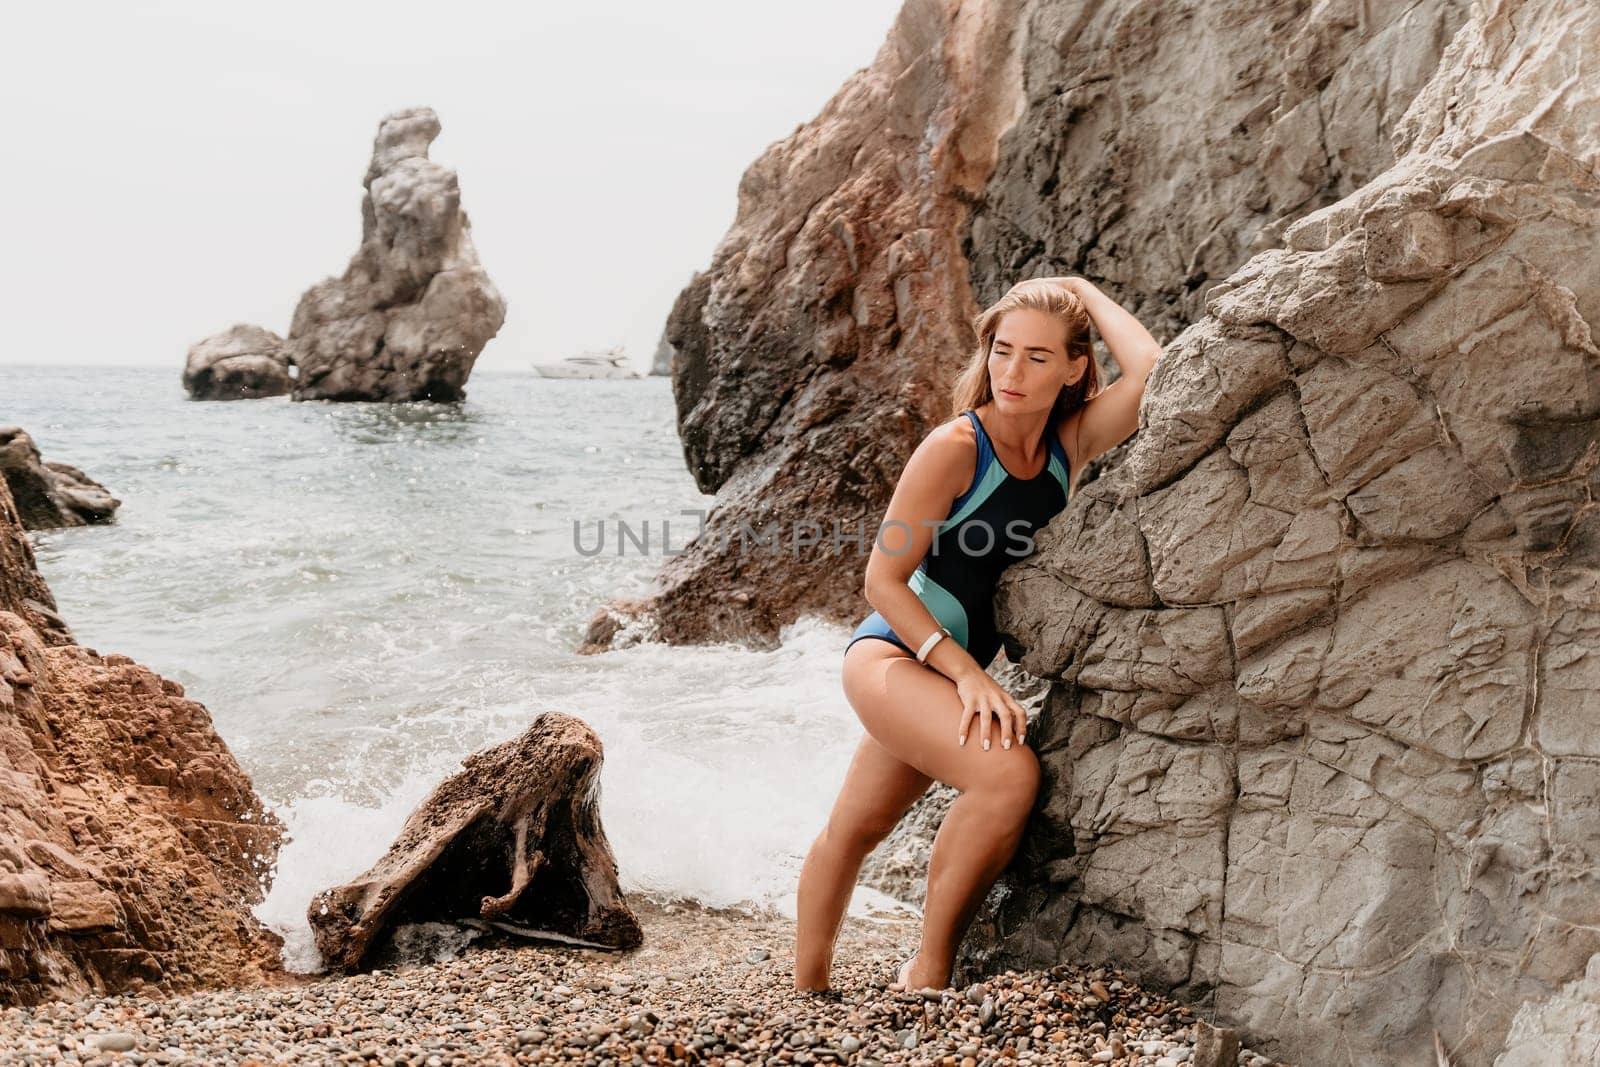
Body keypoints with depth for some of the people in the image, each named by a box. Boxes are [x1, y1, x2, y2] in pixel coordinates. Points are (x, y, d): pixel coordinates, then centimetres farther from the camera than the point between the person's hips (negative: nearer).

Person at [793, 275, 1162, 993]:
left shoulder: (1071, 443, -1)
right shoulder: (956, 447, -17)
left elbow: (1152, 370, -17)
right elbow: (883, 579, -15)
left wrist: (1084, 292, -4)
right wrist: (967, 672, -23)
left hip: (951, 669, 6)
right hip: (891, 654, -6)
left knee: (856, 830, 18)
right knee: (1008, 774, -29)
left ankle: (807, 992, 34)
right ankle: (929, 972, -14)